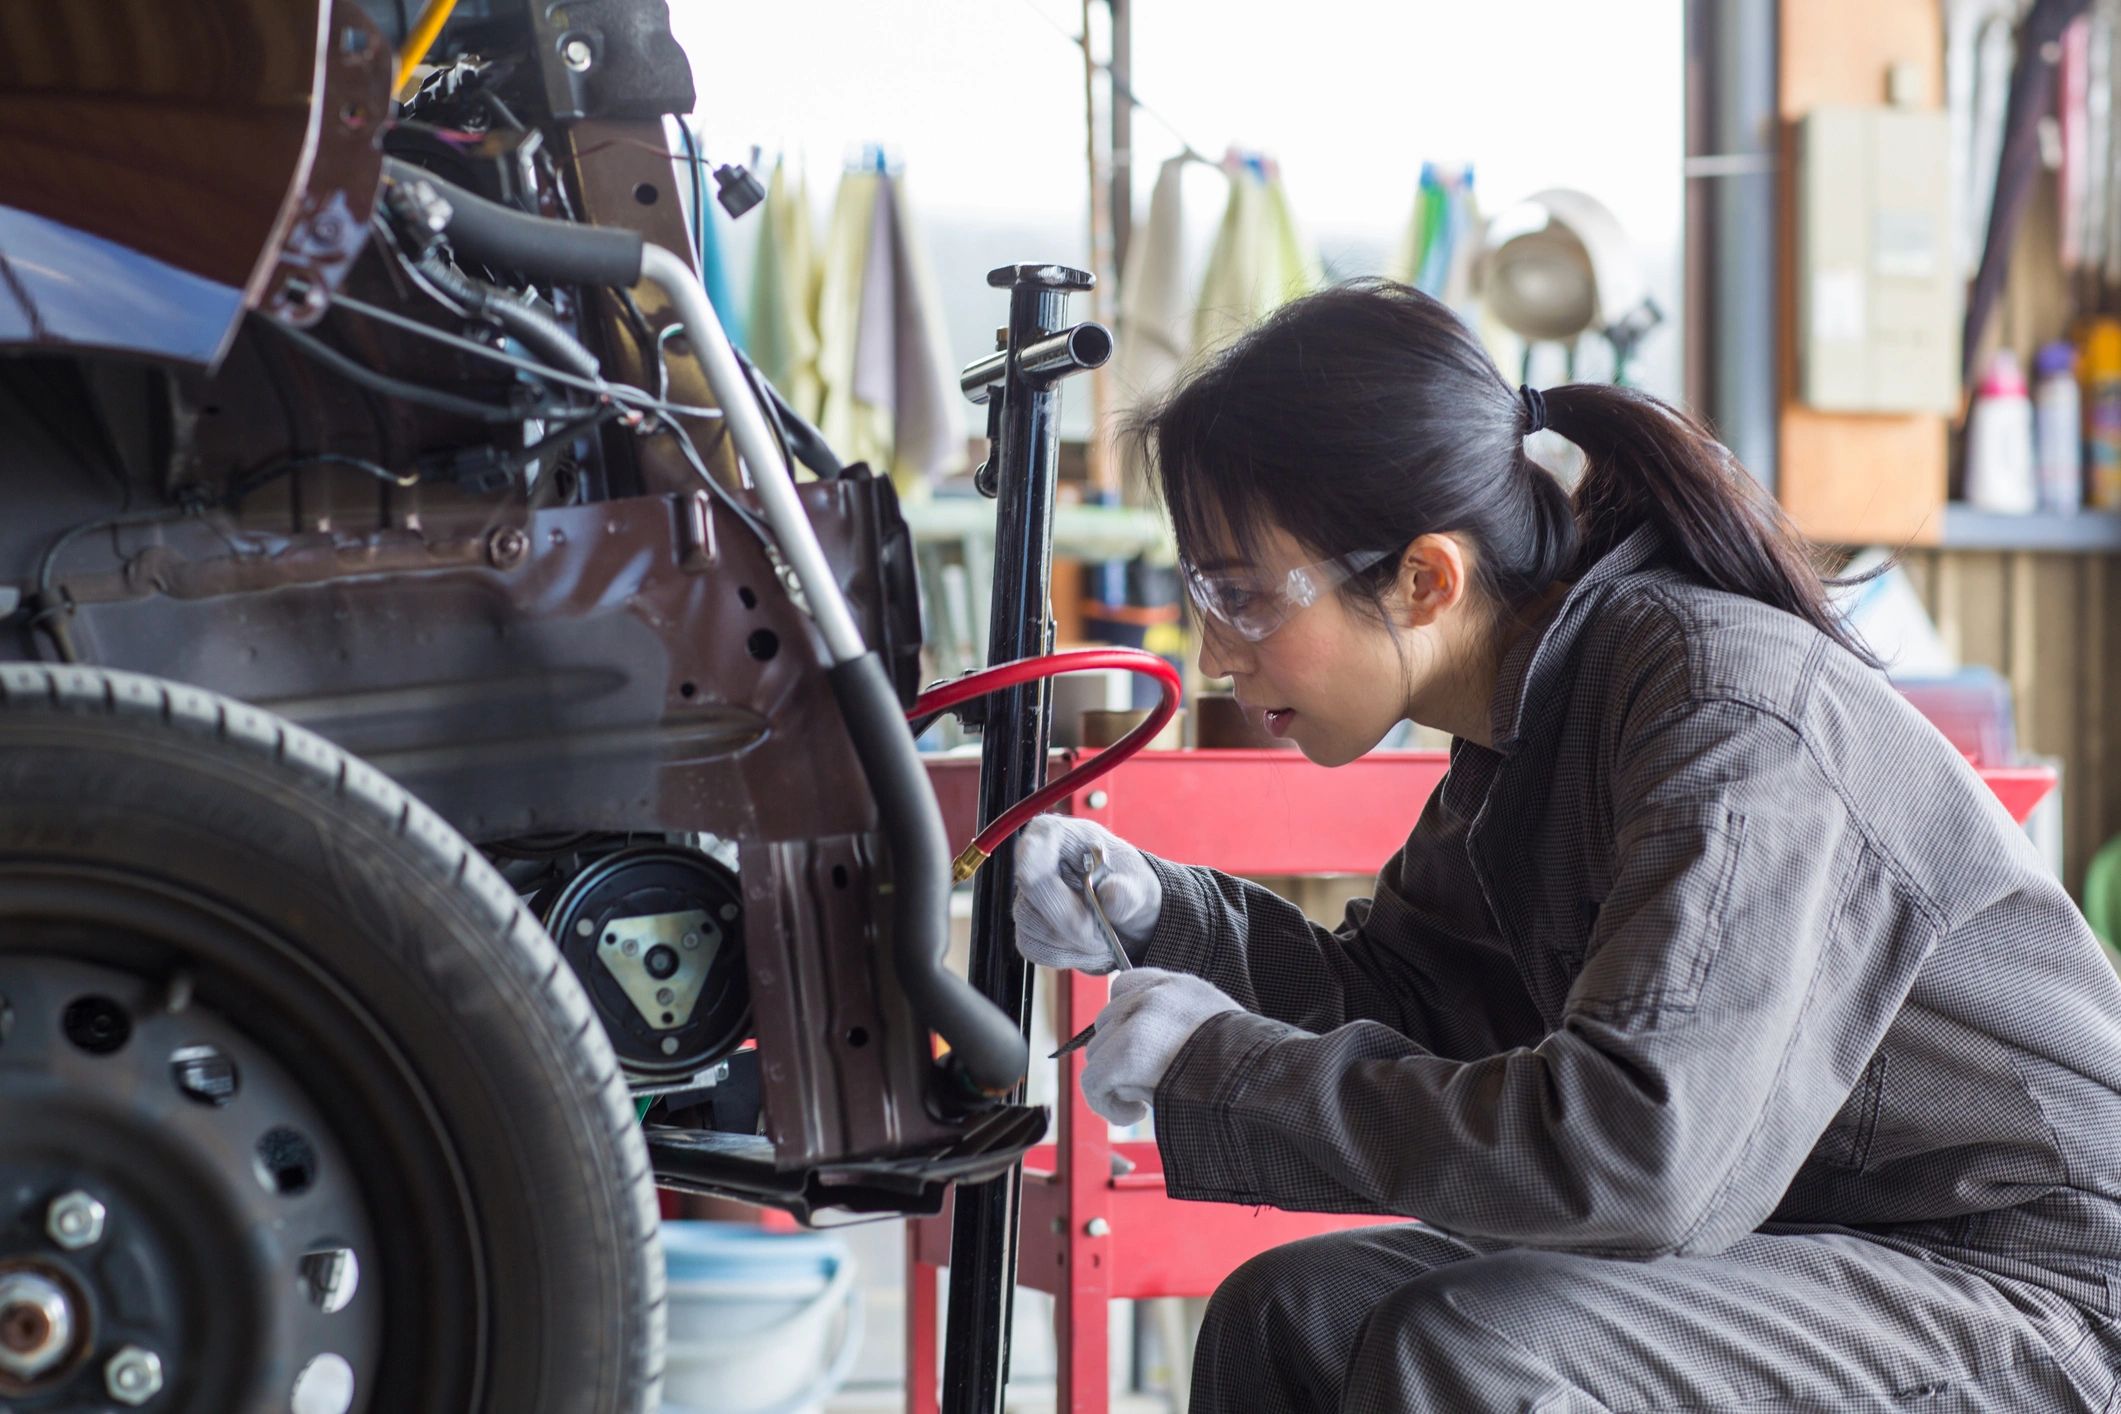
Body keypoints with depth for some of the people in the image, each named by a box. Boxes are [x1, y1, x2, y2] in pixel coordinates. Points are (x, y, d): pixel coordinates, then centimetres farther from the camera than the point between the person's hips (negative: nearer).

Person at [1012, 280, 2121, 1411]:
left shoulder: (1728, 706, -26)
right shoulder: (1528, 704, 2)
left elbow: (1633, 1155, -37)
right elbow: (1410, 999, 14)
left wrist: (1225, 1067, -27)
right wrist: (1160, 914, -3)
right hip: (1790, 1248, 9)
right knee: (1285, 1314, 3)